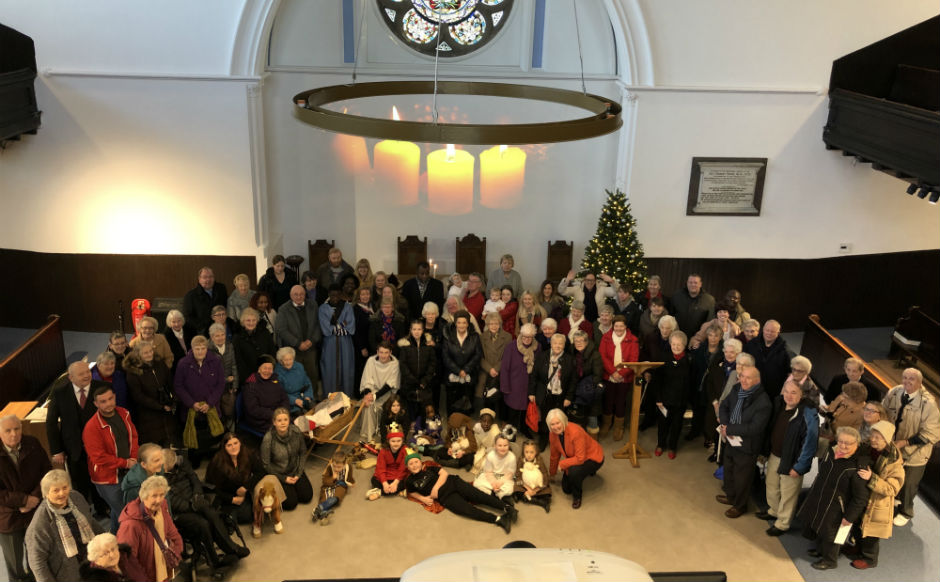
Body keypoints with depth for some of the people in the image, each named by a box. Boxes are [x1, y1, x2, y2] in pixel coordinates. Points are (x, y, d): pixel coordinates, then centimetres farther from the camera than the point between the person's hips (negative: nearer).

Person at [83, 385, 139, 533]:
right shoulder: (91, 427, -22)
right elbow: (99, 458, -21)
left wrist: (133, 458, -6)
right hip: (107, 478, -6)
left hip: (126, 472, 6)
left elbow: (133, 436, 9)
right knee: (123, 513, -2)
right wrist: (126, 463, -16)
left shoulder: (123, 414, -1)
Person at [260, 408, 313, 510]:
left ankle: (292, 487, 25)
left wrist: (299, 473, -6)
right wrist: (284, 479, -13)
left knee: (307, 496, -2)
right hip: (277, 473, -4)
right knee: (291, 503, -10)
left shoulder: (296, 432, -17)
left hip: (295, 470, 4)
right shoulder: (268, 439, -27)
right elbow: (266, 464, -15)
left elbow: (302, 453, -1)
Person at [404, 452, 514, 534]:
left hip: (453, 482, 2)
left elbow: (444, 473, 2)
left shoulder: (429, 469, 11)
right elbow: (412, 493, 24)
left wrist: (435, 488, -10)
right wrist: (422, 498, 4)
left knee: (478, 495, -20)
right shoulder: (410, 481, 10)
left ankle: (506, 507, -26)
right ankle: (498, 519, -34)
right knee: (467, 509, -25)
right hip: (444, 497, -2)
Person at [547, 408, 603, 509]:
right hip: (574, 458, 8)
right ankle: (587, 471, 33)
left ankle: (577, 496, -6)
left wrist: (562, 464, -24)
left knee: (574, 471, -36)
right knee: (566, 489, 11)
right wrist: (552, 474, 16)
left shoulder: (575, 432, -37)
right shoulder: (553, 434, -14)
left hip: (593, 458, -8)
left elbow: (580, 458, -35)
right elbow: (554, 455, 4)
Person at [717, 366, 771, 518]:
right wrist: (724, 424, -14)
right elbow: (723, 406, 5)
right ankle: (730, 496, 52)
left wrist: (729, 429, -23)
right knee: (728, 471, 27)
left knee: (742, 478, 13)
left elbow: (754, 428, -28)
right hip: (731, 441, 7)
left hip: (747, 448, -7)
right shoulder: (737, 390, -7)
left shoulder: (763, 403, -28)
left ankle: (740, 505, 37)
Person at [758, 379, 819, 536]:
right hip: (774, 456, 7)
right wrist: (765, 451, 14)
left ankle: (782, 523, 28)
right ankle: (774, 511, 49)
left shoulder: (808, 413, -24)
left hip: (791, 461, -7)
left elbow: (810, 442, -21)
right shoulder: (778, 403, -3)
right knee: (771, 487, 24)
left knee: (787, 494, 9)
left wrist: (799, 466, -17)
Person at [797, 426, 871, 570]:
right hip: (818, 499, 7)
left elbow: (861, 497, -23)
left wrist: (849, 517, -17)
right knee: (817, 525, 25)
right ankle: (820, 549, 52)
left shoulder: (860, 465, -29)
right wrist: (814, 492, 19)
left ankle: (829, 560, 39)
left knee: (829, 532, 13)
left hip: (835, 507, -7)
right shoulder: (831, 452, -7)